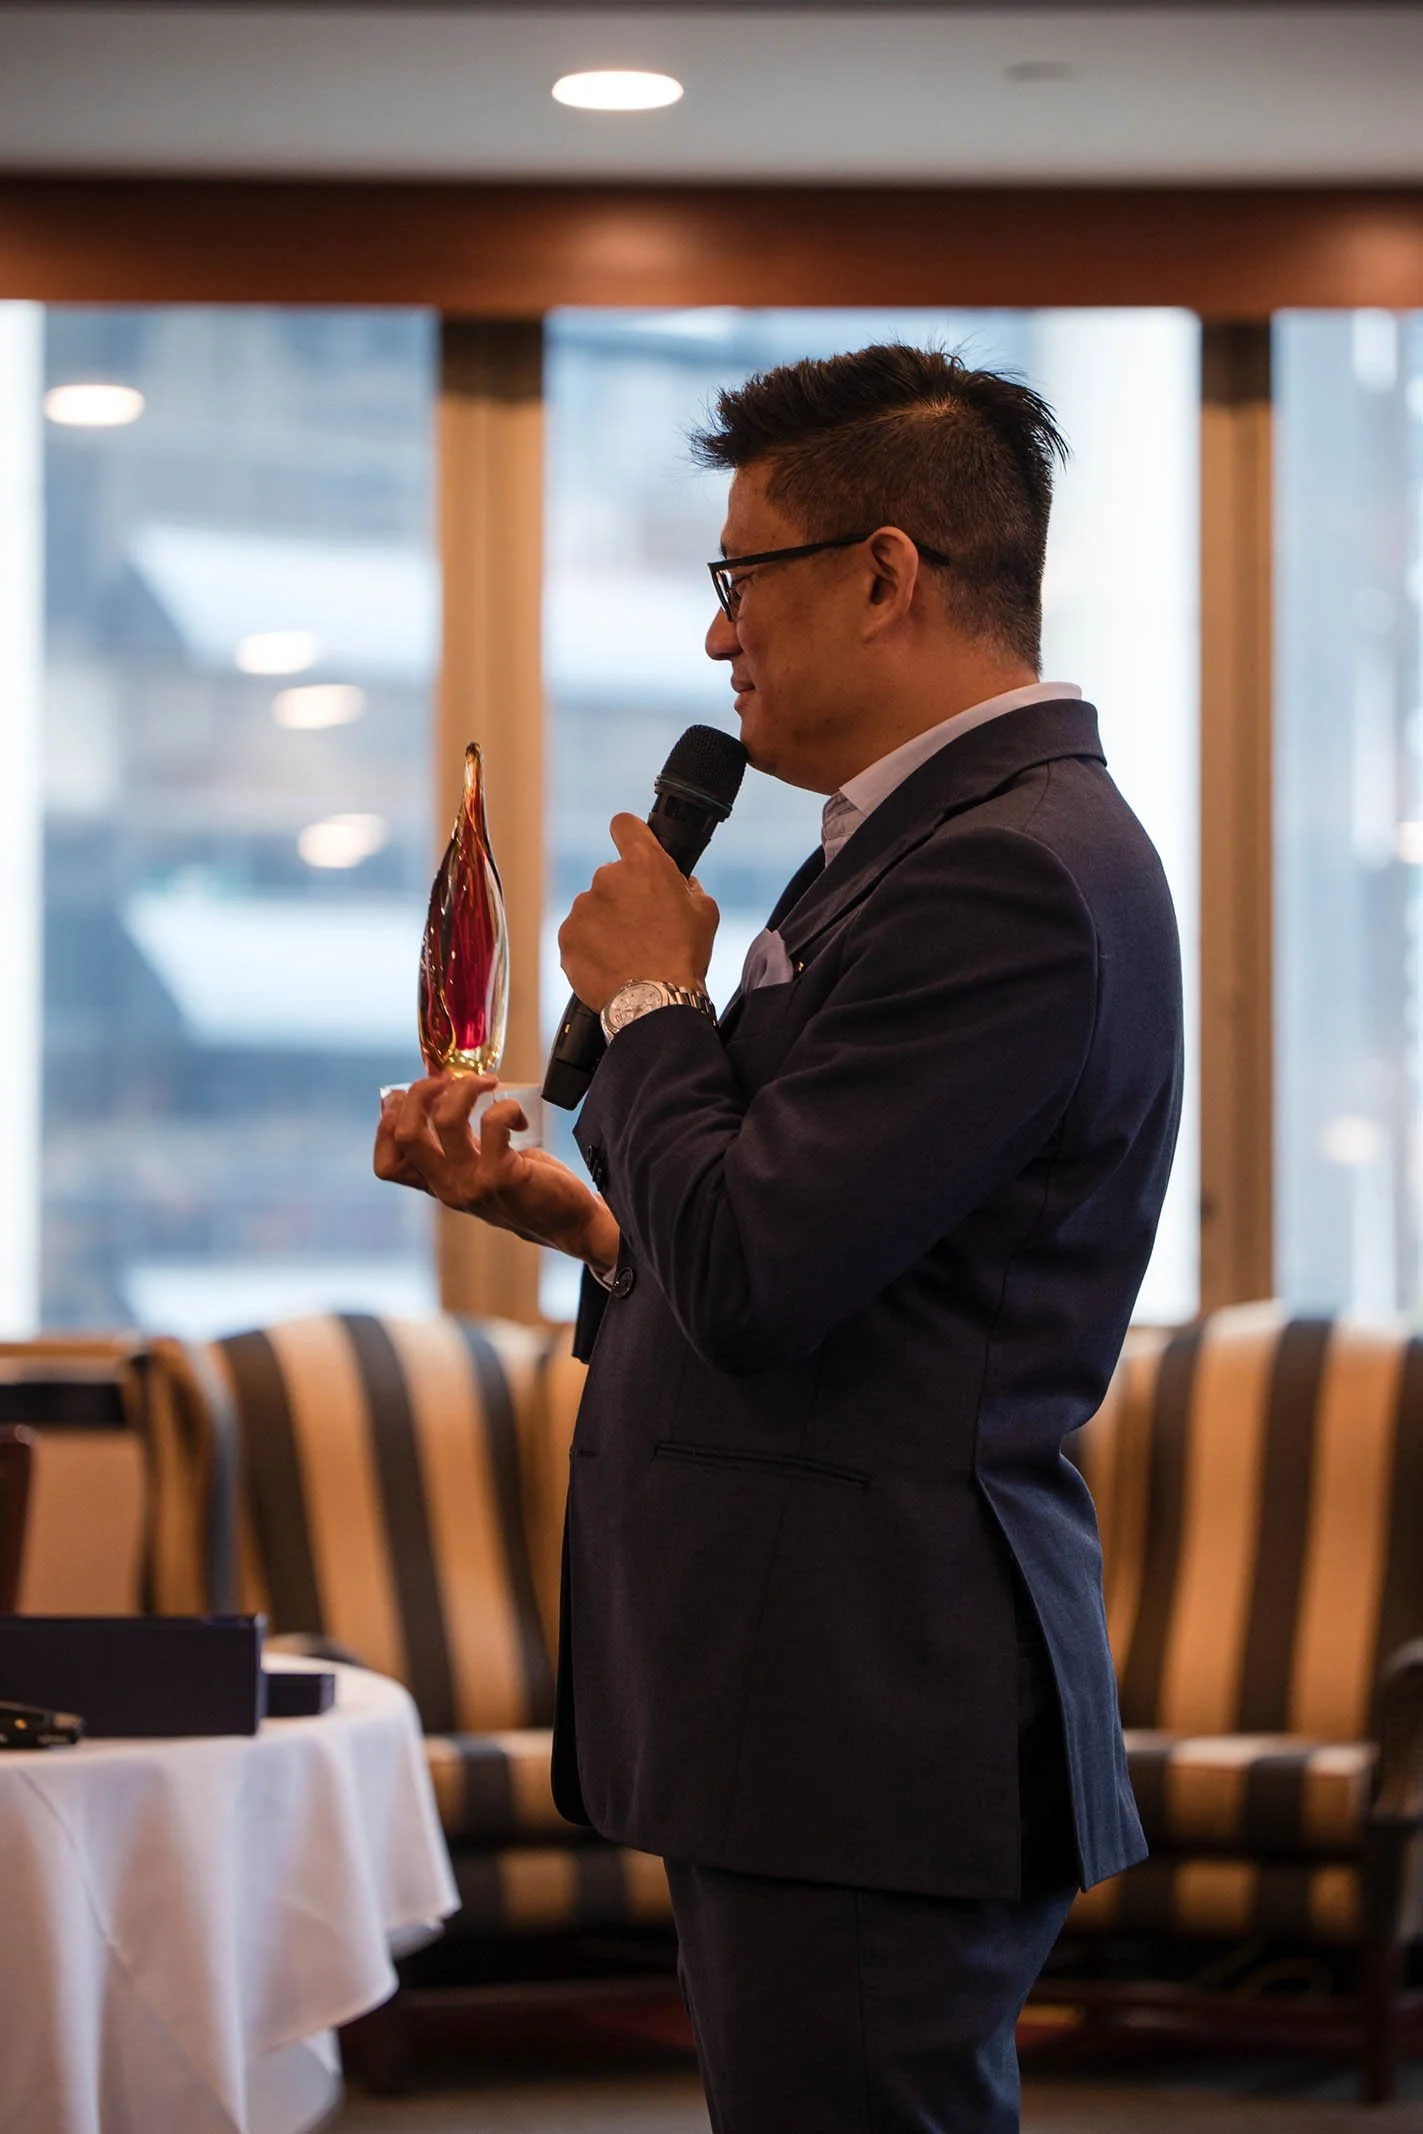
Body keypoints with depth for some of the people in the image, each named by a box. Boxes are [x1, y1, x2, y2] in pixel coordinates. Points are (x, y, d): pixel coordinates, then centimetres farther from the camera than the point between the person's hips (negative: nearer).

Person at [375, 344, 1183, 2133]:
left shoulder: (1016, 870, -18)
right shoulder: (946, 836, 16)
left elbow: (754, 1280, -23)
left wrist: (650, 998, -8)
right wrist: (576, 1213, 9)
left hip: (874, 1722, -11)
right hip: (814, 1712, 11)